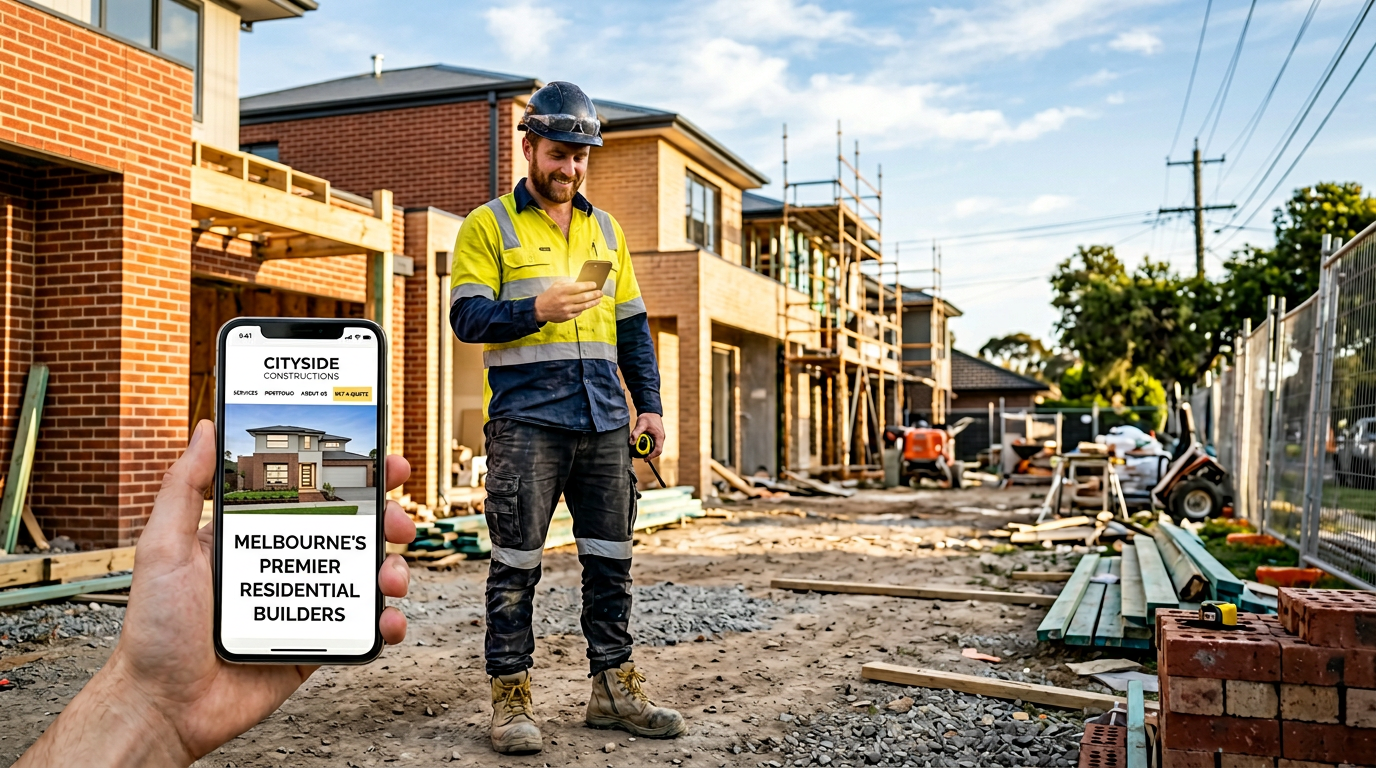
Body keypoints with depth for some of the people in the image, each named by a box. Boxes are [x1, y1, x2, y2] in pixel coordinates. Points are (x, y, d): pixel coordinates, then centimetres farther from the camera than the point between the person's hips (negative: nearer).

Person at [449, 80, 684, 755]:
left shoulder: (606, 230, 19)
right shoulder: (489, 225, 4)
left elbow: (632, 326, 19)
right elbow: (468, 317, -5)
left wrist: (650, 403, 11)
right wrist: (536, 309, -21)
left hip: (605, 422, 5)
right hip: (526, 422, -4)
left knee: (610, 560, 8)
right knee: (516, 565, -1)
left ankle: (614, 686, 18)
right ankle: (510, 696, 10)